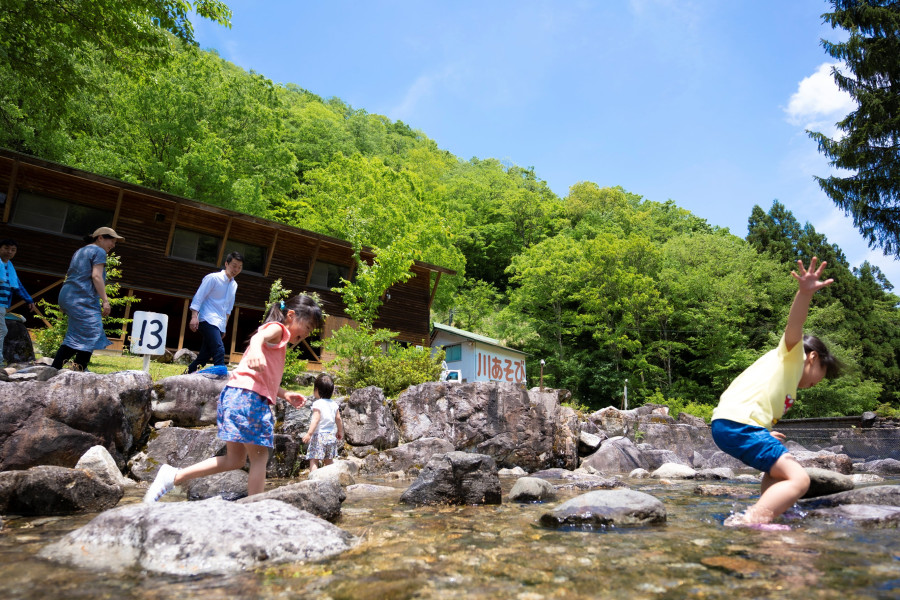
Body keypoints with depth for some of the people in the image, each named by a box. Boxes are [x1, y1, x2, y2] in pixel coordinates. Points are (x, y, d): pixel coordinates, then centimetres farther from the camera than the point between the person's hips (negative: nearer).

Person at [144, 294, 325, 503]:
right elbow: (258, 337, -25)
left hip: (236, 395, 10)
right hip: (247, 396, -10)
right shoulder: (277, 328, 0)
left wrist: (286, 394, 22)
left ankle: (174, 476, 14)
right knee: (260, 457, -2)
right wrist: (255, 350, -46)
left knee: (234, 460, 14)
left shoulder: (279, 339, 29)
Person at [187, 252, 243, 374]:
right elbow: (198, 297, -8)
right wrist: (194, 316, -18)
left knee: (203, 357, 9)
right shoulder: (213, 278, -4)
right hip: (208, 320, -8)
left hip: (220, 325, 8)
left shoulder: (234, 285, 18)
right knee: (219, 350, -24)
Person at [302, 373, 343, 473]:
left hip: (319, 435, -7)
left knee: (313, 460, -7)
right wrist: (340, 432, 27)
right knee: (329, 460, 16)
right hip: (331, 435, 7)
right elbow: (338, 419, 14)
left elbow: (316, 419, -19)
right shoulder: (334, 404, 9)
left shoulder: (317, 404, -9)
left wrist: (309, 433, -24)